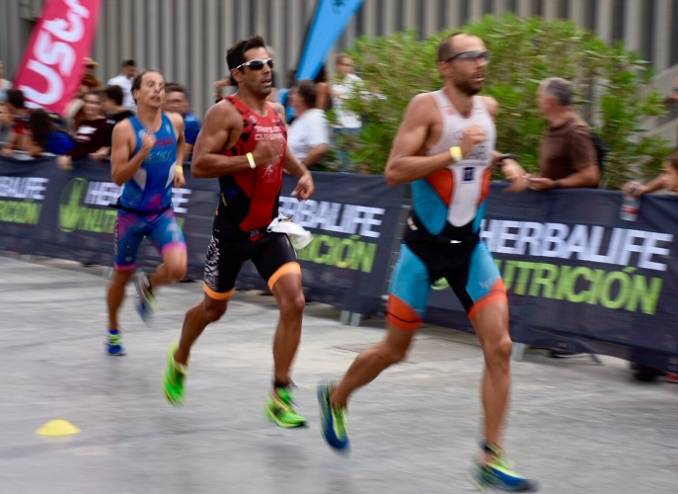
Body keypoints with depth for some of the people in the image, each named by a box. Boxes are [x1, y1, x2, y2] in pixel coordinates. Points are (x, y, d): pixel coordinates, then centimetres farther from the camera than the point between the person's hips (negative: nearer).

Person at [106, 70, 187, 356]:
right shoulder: (125, 129, -15)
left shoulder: (175, 123, -3)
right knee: (122, 275, 13)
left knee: (177, 268, -20)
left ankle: (147, 286, 15)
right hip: (131, 214, -2)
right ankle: (113, 332, 38)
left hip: (163, 212, 3)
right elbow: (118, 177, -20)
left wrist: (178, 166, 7)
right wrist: (144, 152, -31)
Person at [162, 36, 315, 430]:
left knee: (293, 302, -13)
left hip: (270, 228, 5)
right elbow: (199, 165, -22)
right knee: (214, 308, 13)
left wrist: (302, 172, 10)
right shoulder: (226, 113, -14)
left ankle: (280, 397, -5)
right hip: (233, 230, -5)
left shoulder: (276, 113, 8)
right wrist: (252, 159, -27)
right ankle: (179, 360, 44)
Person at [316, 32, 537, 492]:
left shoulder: (488, 108, 4)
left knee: (499, 346, -11)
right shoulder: (427, 106, -14)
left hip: (470, 245, 5)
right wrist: (456, 152, -26)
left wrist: (504, 162, 7)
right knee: (394, 350, 9)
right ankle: (335, 398, 39)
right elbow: (394, 171, -22)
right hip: (425, 245, -4)